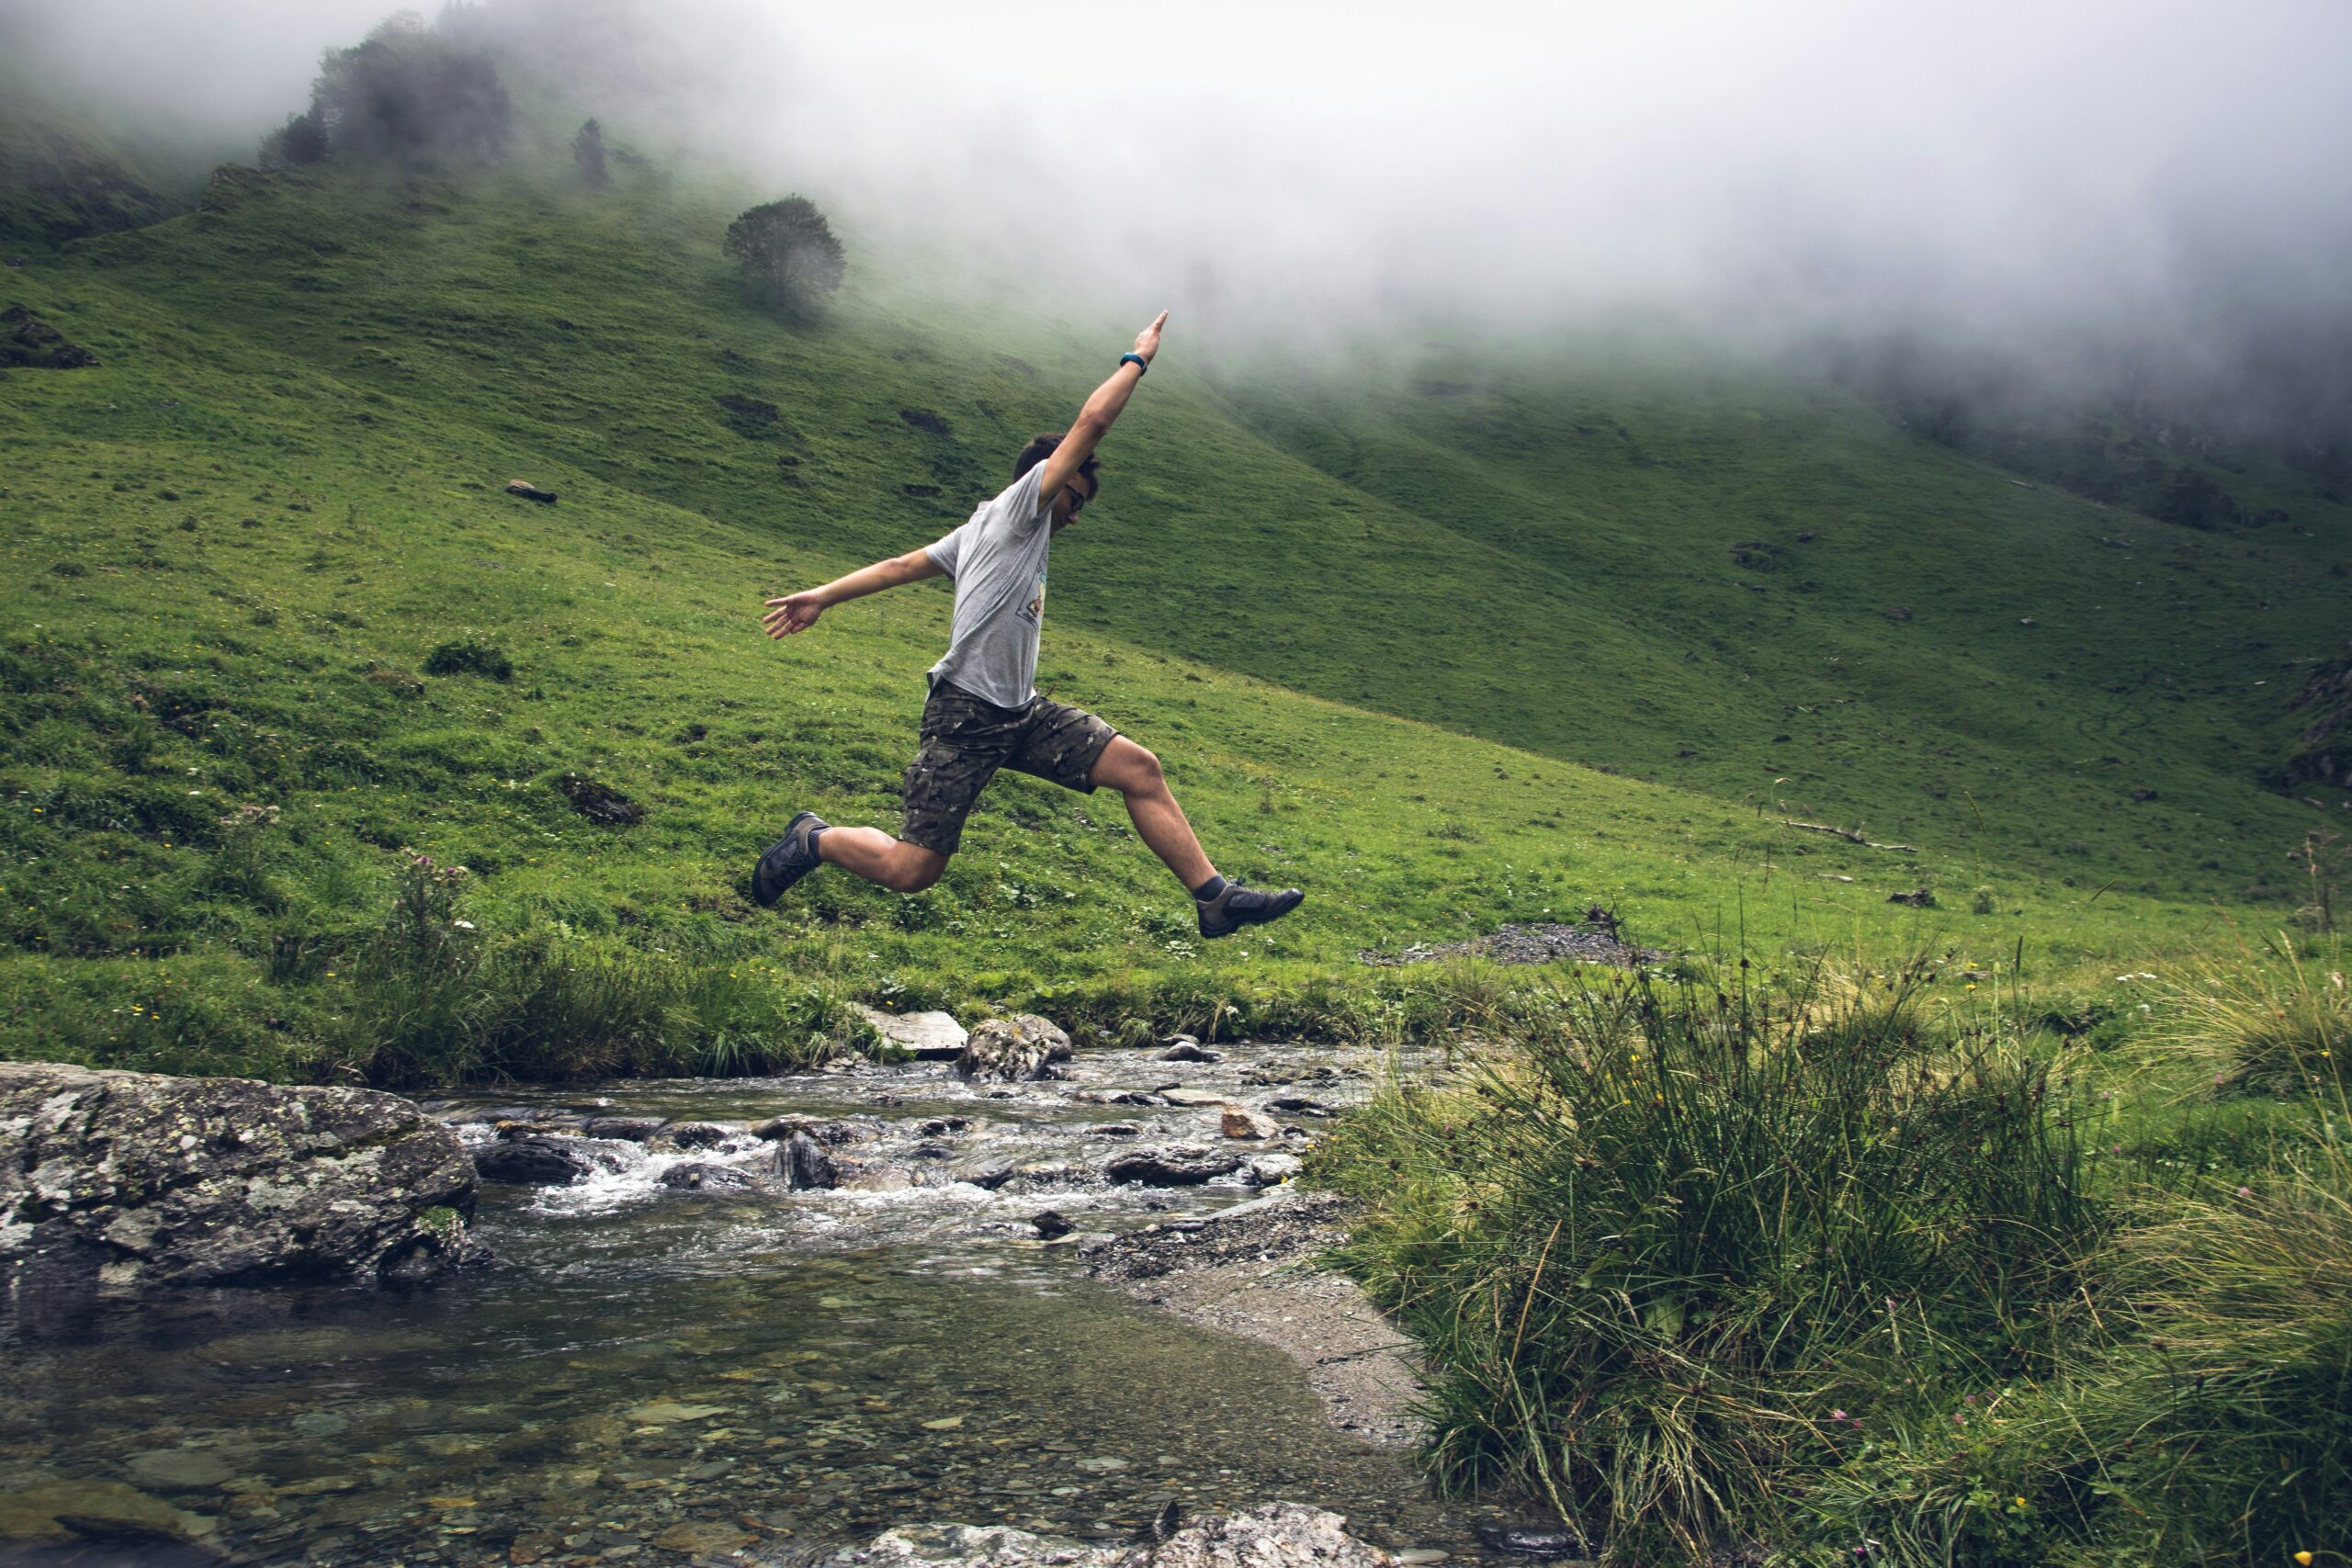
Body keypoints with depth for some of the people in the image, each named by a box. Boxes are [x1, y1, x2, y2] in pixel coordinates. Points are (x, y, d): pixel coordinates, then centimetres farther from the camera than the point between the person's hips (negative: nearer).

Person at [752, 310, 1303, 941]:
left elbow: (903, 564, 16)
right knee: (909, 870, -8)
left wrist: (823, 596, 15)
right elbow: (1090, 423, -9)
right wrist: (1137, 360, 1)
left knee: (1138, 766, -6)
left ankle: (1214, 898, -6)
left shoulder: (984, 530, 22)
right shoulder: (1014, 510, -4)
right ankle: (813, 840, 20)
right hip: (966, 718, -10)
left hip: (1022, 715, 10)